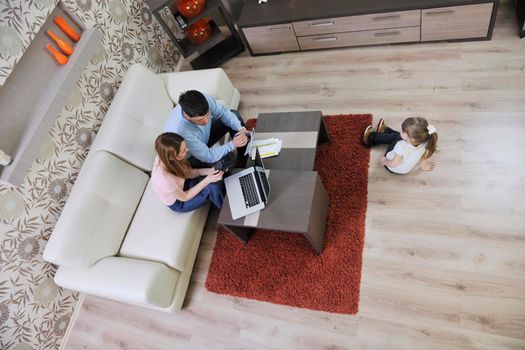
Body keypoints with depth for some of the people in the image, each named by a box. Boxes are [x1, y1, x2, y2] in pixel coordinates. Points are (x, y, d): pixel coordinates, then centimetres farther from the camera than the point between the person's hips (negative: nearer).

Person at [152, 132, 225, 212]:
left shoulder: (165, 157, -24)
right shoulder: (165, 180, -42)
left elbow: (188, 172, -7)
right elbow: (184, 197, -23)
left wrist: (209, 171, -20)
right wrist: (207, 180, -27)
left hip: (182, 184, 6)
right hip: (178, 202, -6)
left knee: (217, 180, -10)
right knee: (213, 187, -21)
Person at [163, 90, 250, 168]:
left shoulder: (206, 100, -30)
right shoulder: (181, 131, -44)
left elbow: (223, 112, -9)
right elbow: (207, 156, -32)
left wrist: (240, 128, -22)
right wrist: (232, 144, -31)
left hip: (203, 137, 7)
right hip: (188, 158, -6)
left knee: (234, 115, 0)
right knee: (226, 157, -29)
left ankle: (245, 157, 17)